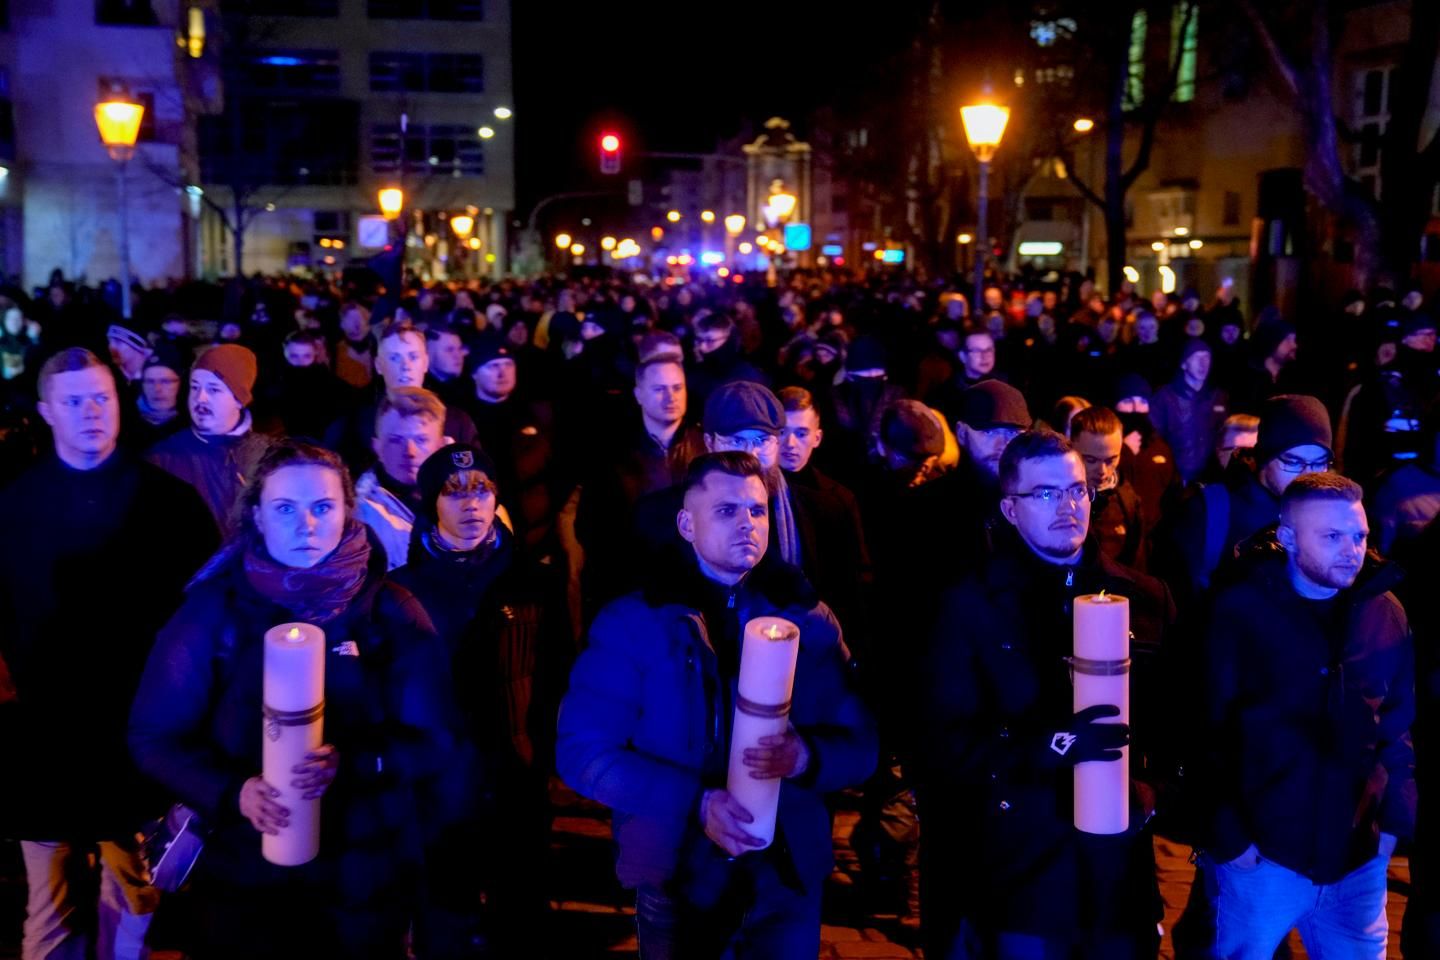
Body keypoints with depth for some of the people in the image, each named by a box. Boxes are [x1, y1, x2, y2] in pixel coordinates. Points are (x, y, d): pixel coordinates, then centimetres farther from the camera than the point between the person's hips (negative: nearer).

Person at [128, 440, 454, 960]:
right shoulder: (214, 607, -5)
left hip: (363, 873, 0)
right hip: (244, 869, 0)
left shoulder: (390, 610, -5)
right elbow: (155, 736, -3)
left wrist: (352, 765, -24)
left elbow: (434, 738, -5)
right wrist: (232, 792, -20)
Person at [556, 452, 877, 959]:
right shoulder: (633, 621, -5)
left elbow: (859, 745, 2)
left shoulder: (808, 621, 3)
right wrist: (696, 802, -20)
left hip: (789, 873, 2)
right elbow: (583, 752, -9)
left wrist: (805, 756, -21)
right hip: (680, 875, -2)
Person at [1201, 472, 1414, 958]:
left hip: (1359, 856, 4)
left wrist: (1394, 817, 4)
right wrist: (1228, 838, -11)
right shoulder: (1240, 612, -11)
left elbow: (1400, 725, 9)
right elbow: (1210, 734, -10)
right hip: (1263, 854, -3)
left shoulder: (1384, 612, 1)